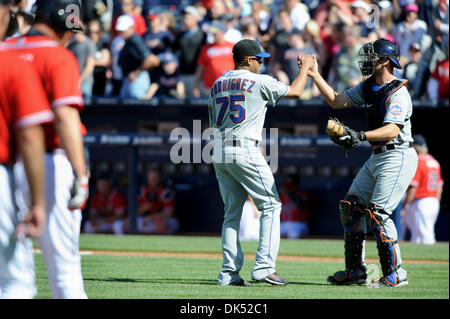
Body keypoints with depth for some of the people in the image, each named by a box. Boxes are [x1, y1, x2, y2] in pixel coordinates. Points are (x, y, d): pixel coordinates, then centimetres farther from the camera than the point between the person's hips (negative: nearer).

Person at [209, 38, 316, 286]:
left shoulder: (217, 85, 16)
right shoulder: (260, 82, -3)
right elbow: (295, 91, 6)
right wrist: (306, 67, 23)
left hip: (219, 153, 7)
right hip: (244, 151, -7)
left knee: (232, 211, 12)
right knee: (270, 205, 0)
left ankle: (229, 272, 6)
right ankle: (264, 266, -11)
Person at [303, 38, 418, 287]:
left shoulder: (397, 93, -17)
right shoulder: (367, 88, 12)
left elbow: (392, 129, -29)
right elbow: (336, 101, 16)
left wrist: (361, 136, -42)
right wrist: (315, 75, 9)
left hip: (397, 157, -10)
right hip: (376, 158, 10)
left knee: (378, 213, -16)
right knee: (351, 208, 7)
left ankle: (395, 274, -10)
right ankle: (355, 271, 13)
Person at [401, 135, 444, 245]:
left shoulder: (417, 162, -12)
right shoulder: (434, 162, 14)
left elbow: (412, 188, -17)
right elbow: (440, 187, 18)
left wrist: (404, 207, -13)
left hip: (420, 202, -9)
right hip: (434, 203, 9)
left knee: (426, 238, -10)